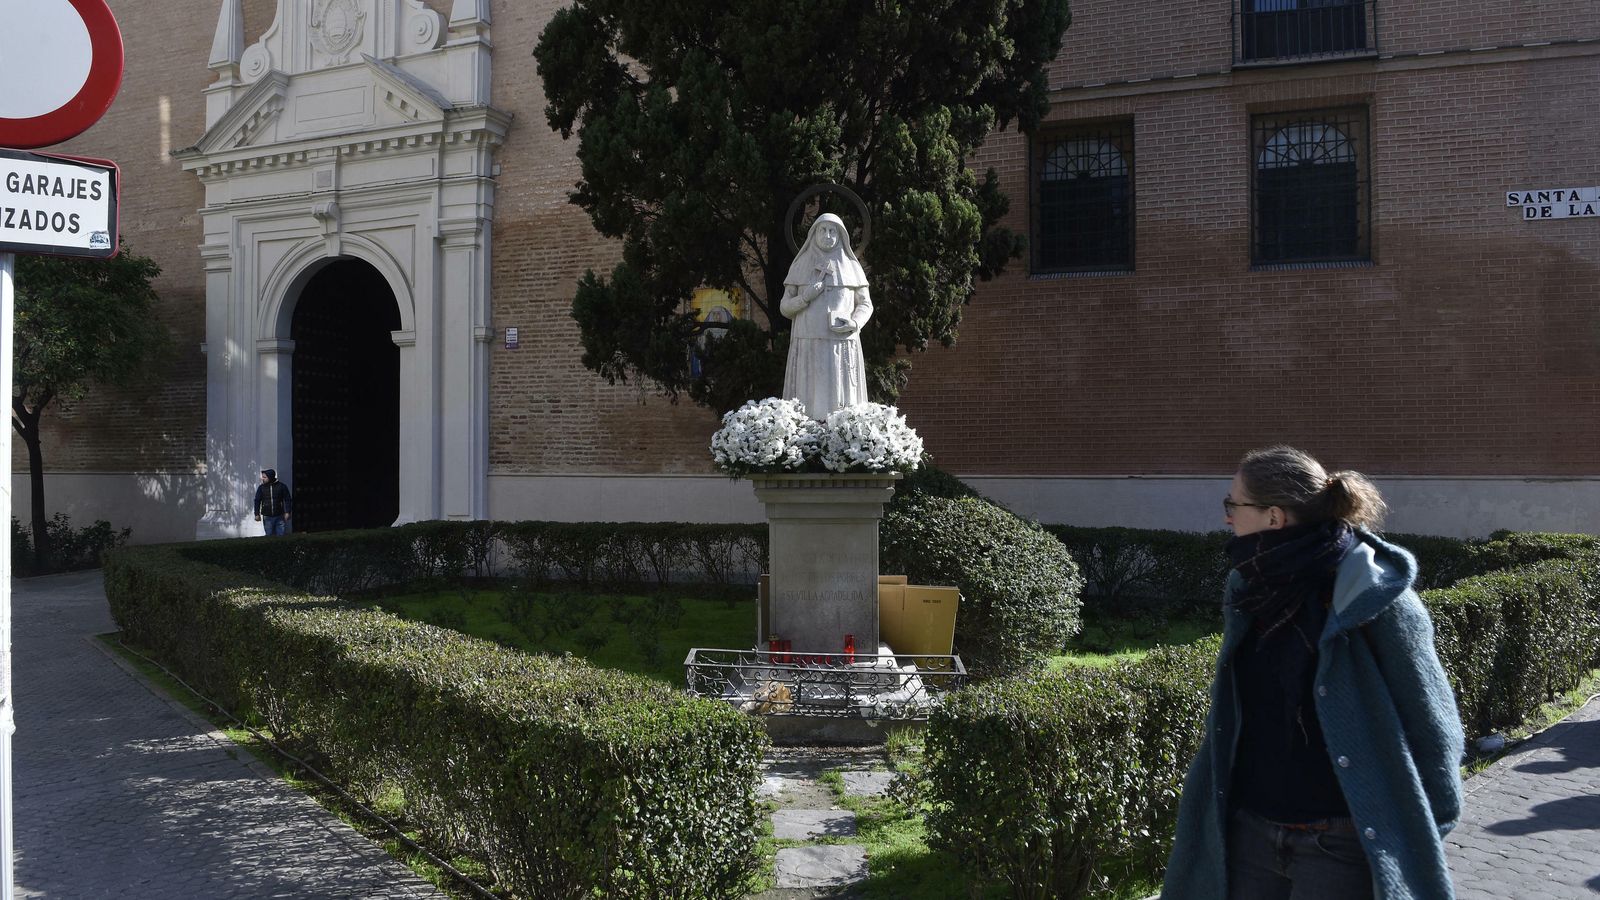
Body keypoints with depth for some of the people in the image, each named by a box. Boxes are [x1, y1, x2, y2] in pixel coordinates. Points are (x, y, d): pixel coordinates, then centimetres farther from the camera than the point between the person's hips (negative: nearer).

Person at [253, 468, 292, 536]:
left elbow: (287, 500, 1)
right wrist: (257, 514, 3)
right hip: (267, 517, 1)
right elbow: (257, 501, 7)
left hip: (280, 517, -1)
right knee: (269, 536, 4)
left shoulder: (281, 486, -1)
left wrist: (287, 512, -5)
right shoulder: (261, 487, 4)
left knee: (281, 535, -1)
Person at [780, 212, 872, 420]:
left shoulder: (851, 267, 8)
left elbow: (865, 305, 10)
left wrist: (855, 323, -11)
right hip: (809, 347, 0)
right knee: (808, 406, -7)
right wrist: (805, 298, -11)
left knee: (841, 406, -7)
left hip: (842, 346, 0)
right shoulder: (800, 266, 9)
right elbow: (785, 307, 9)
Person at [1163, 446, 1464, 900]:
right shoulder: (1248, 590, 4)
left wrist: (1427, 832, -5)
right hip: (1250, 836, 6)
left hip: (1340, 846, -6)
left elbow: (1427, 721, -10)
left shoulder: (1374, 597, -17)